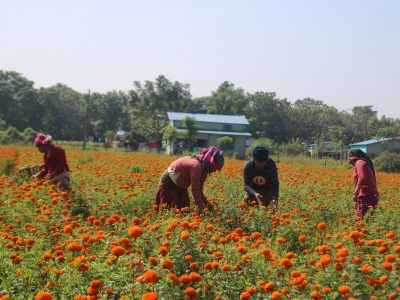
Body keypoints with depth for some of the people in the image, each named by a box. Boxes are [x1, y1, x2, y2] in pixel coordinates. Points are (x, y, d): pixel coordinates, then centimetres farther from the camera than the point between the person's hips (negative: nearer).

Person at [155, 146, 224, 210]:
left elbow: (199, 189, 1)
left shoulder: (203, 168, -4)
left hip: (180, 185, 10)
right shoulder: (196, 165, -32)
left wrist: (207, 203, -11)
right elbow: (195, 189, -30)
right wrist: (201, 207, -25)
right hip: (168, 182, -10)